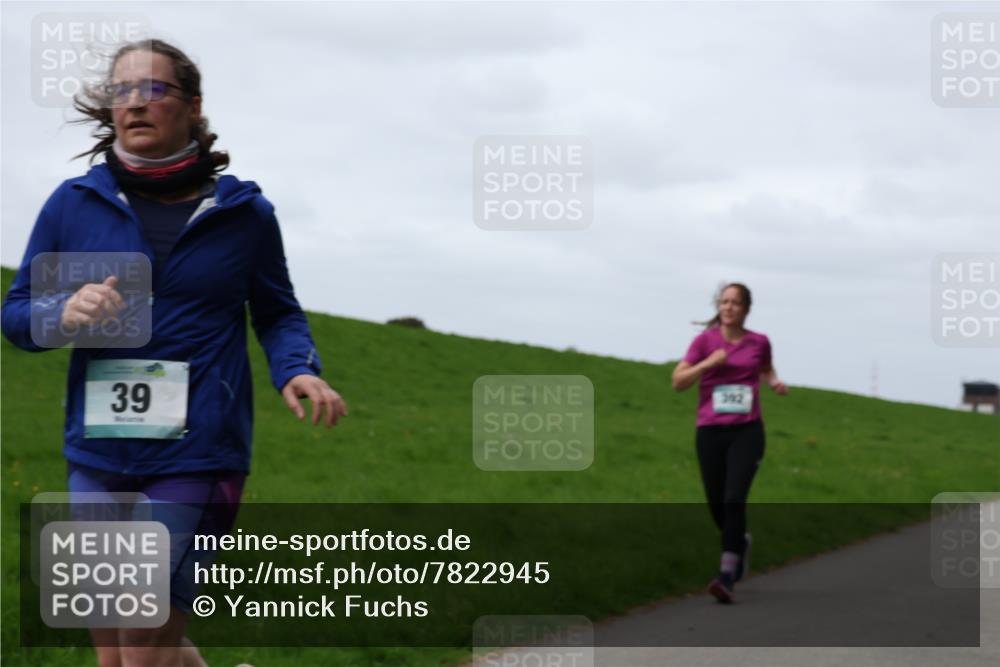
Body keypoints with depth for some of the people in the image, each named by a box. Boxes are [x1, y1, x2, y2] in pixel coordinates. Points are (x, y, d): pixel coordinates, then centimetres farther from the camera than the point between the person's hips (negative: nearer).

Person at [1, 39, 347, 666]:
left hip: (197, 456, -3)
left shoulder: (243, 212, 2)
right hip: (97, 455, 3)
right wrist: (65, 314, -15)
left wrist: (298, 371, -8)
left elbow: (278, 314, 13)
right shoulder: (74, 204, 3)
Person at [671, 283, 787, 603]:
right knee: (716, 504, 8)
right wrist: (708, 363, -14)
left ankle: (727, 577, -19)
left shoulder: (758, 342, 7)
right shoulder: (705, 340, 2)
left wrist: (776, 382, 7)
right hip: (710, 432, 1)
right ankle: (740, 541, 42)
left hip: (747, 432, -1)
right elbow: (678, 381, -1)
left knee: (734, 499, -17)